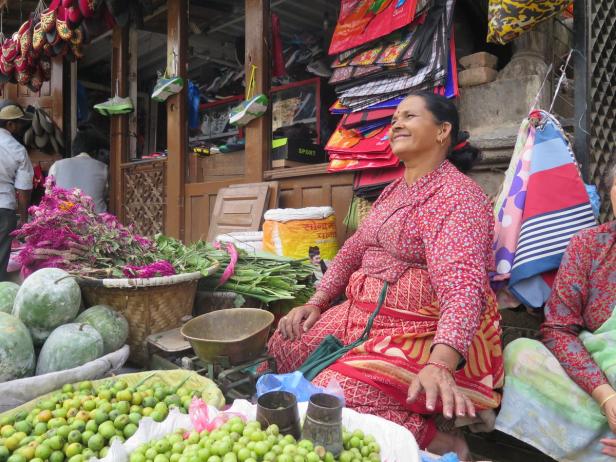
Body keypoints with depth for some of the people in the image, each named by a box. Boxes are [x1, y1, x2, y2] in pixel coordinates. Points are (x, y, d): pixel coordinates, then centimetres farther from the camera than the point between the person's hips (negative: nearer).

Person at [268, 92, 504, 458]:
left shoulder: (457, 194, -15)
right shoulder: (395, 189, 14)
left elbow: (462, 286, -29)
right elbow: (353, 250, 18)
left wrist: (439, 363, -43)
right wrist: (316, 303, 8)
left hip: (429, 334, -10)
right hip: (367, 318, 10)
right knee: (283, 347, 8)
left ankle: (435, 440, -5)